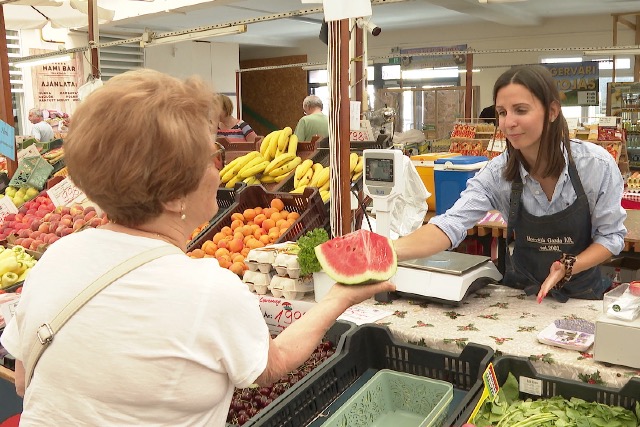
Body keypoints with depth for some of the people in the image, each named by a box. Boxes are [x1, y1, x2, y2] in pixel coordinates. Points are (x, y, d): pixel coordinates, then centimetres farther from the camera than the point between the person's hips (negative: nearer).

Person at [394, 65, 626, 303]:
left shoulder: (596, 164, -19)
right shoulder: (498, 173, -18)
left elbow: (611, 236, -9)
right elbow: (451, 225, -30)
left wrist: (567, 268, -27)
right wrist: (391, 250, -47)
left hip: (581, 293, 2)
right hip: (520, 292, -1)